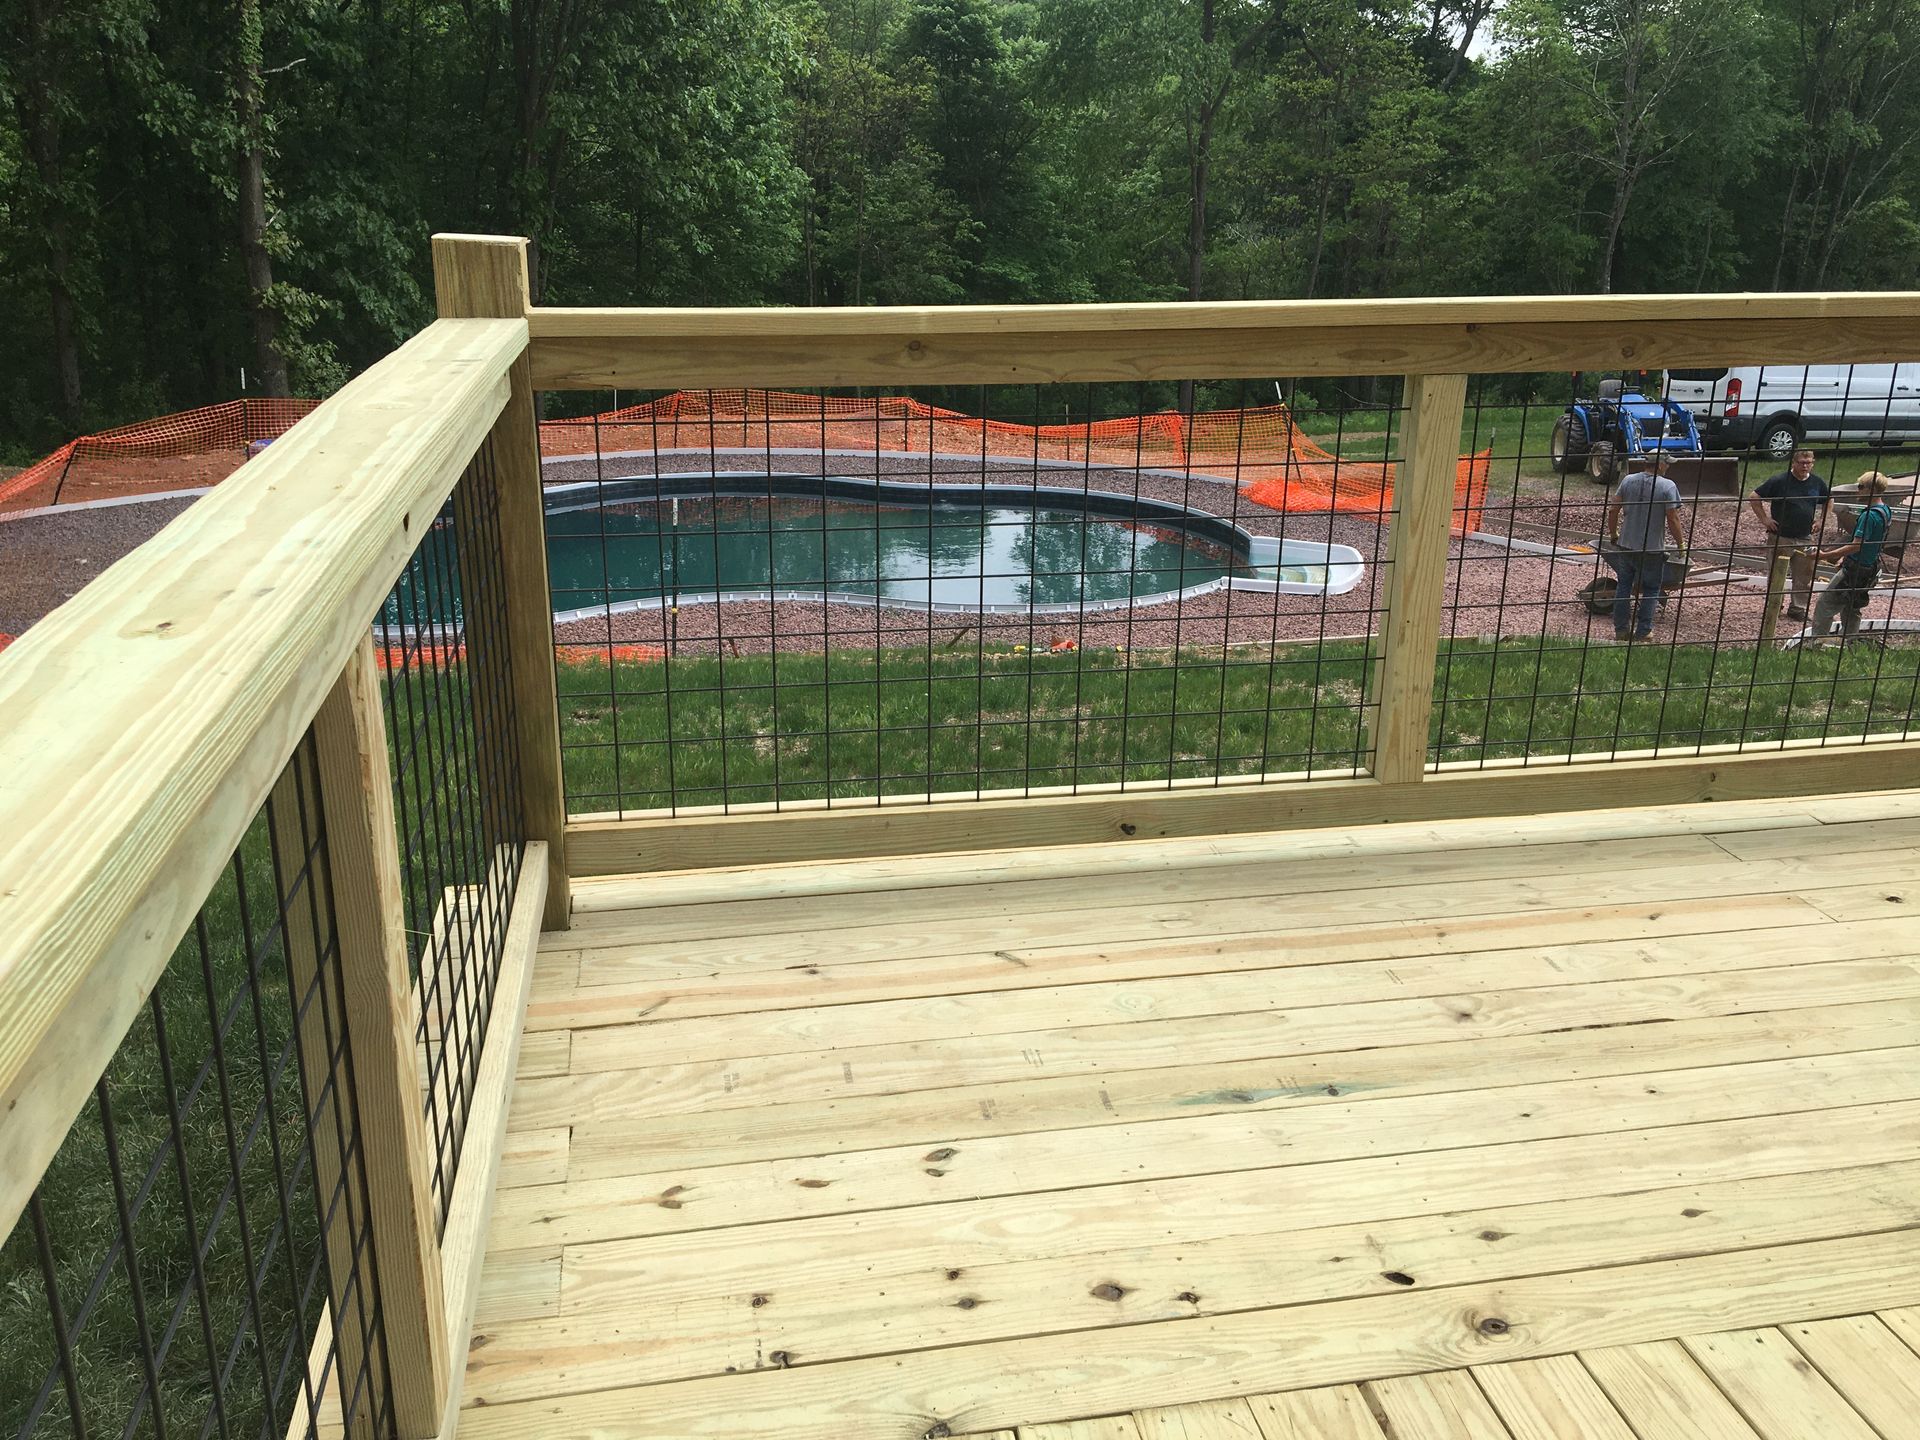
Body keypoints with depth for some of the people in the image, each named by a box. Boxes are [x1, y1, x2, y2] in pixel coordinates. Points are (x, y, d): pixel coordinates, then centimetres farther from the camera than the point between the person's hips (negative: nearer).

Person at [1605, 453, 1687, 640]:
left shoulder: (1628, 481, 0)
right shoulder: (1668, 487, -13)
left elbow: (1613, 509, 2)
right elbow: (1673, 519, -13)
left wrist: (1613, 534, 16)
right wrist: (1680, 544, 0)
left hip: (1626, 545, 4)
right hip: (1652, 548, -4)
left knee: (1624, 585, 13)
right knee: (1651, 589, 9)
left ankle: (1620, 630, 14)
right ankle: (1642, 632, 9)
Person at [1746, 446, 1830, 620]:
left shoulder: (1817, 483, 4)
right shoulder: (1780, 481, -11)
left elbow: (1829, 501, 22)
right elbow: (1754, 498, -8)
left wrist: (1822, 520, 9)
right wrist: (1764, 519, -10)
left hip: (1806, 539, 4)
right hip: (1780, 537, -4)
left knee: (1804, 577, 6)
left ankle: (1798, 609, 17)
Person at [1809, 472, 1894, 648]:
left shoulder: (1869, 515, -23)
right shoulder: (1885, 511, 8)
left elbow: (1856, 545, -26)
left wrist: (1825, 555, -25)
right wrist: (1845, 557, 19)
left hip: (1855, 570, -10)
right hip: (1869, 570, 10)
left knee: (1825, 603, -2)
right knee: (1852, 610, 17)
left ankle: (1817, 642, 0)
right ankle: (1845, 644, 24)